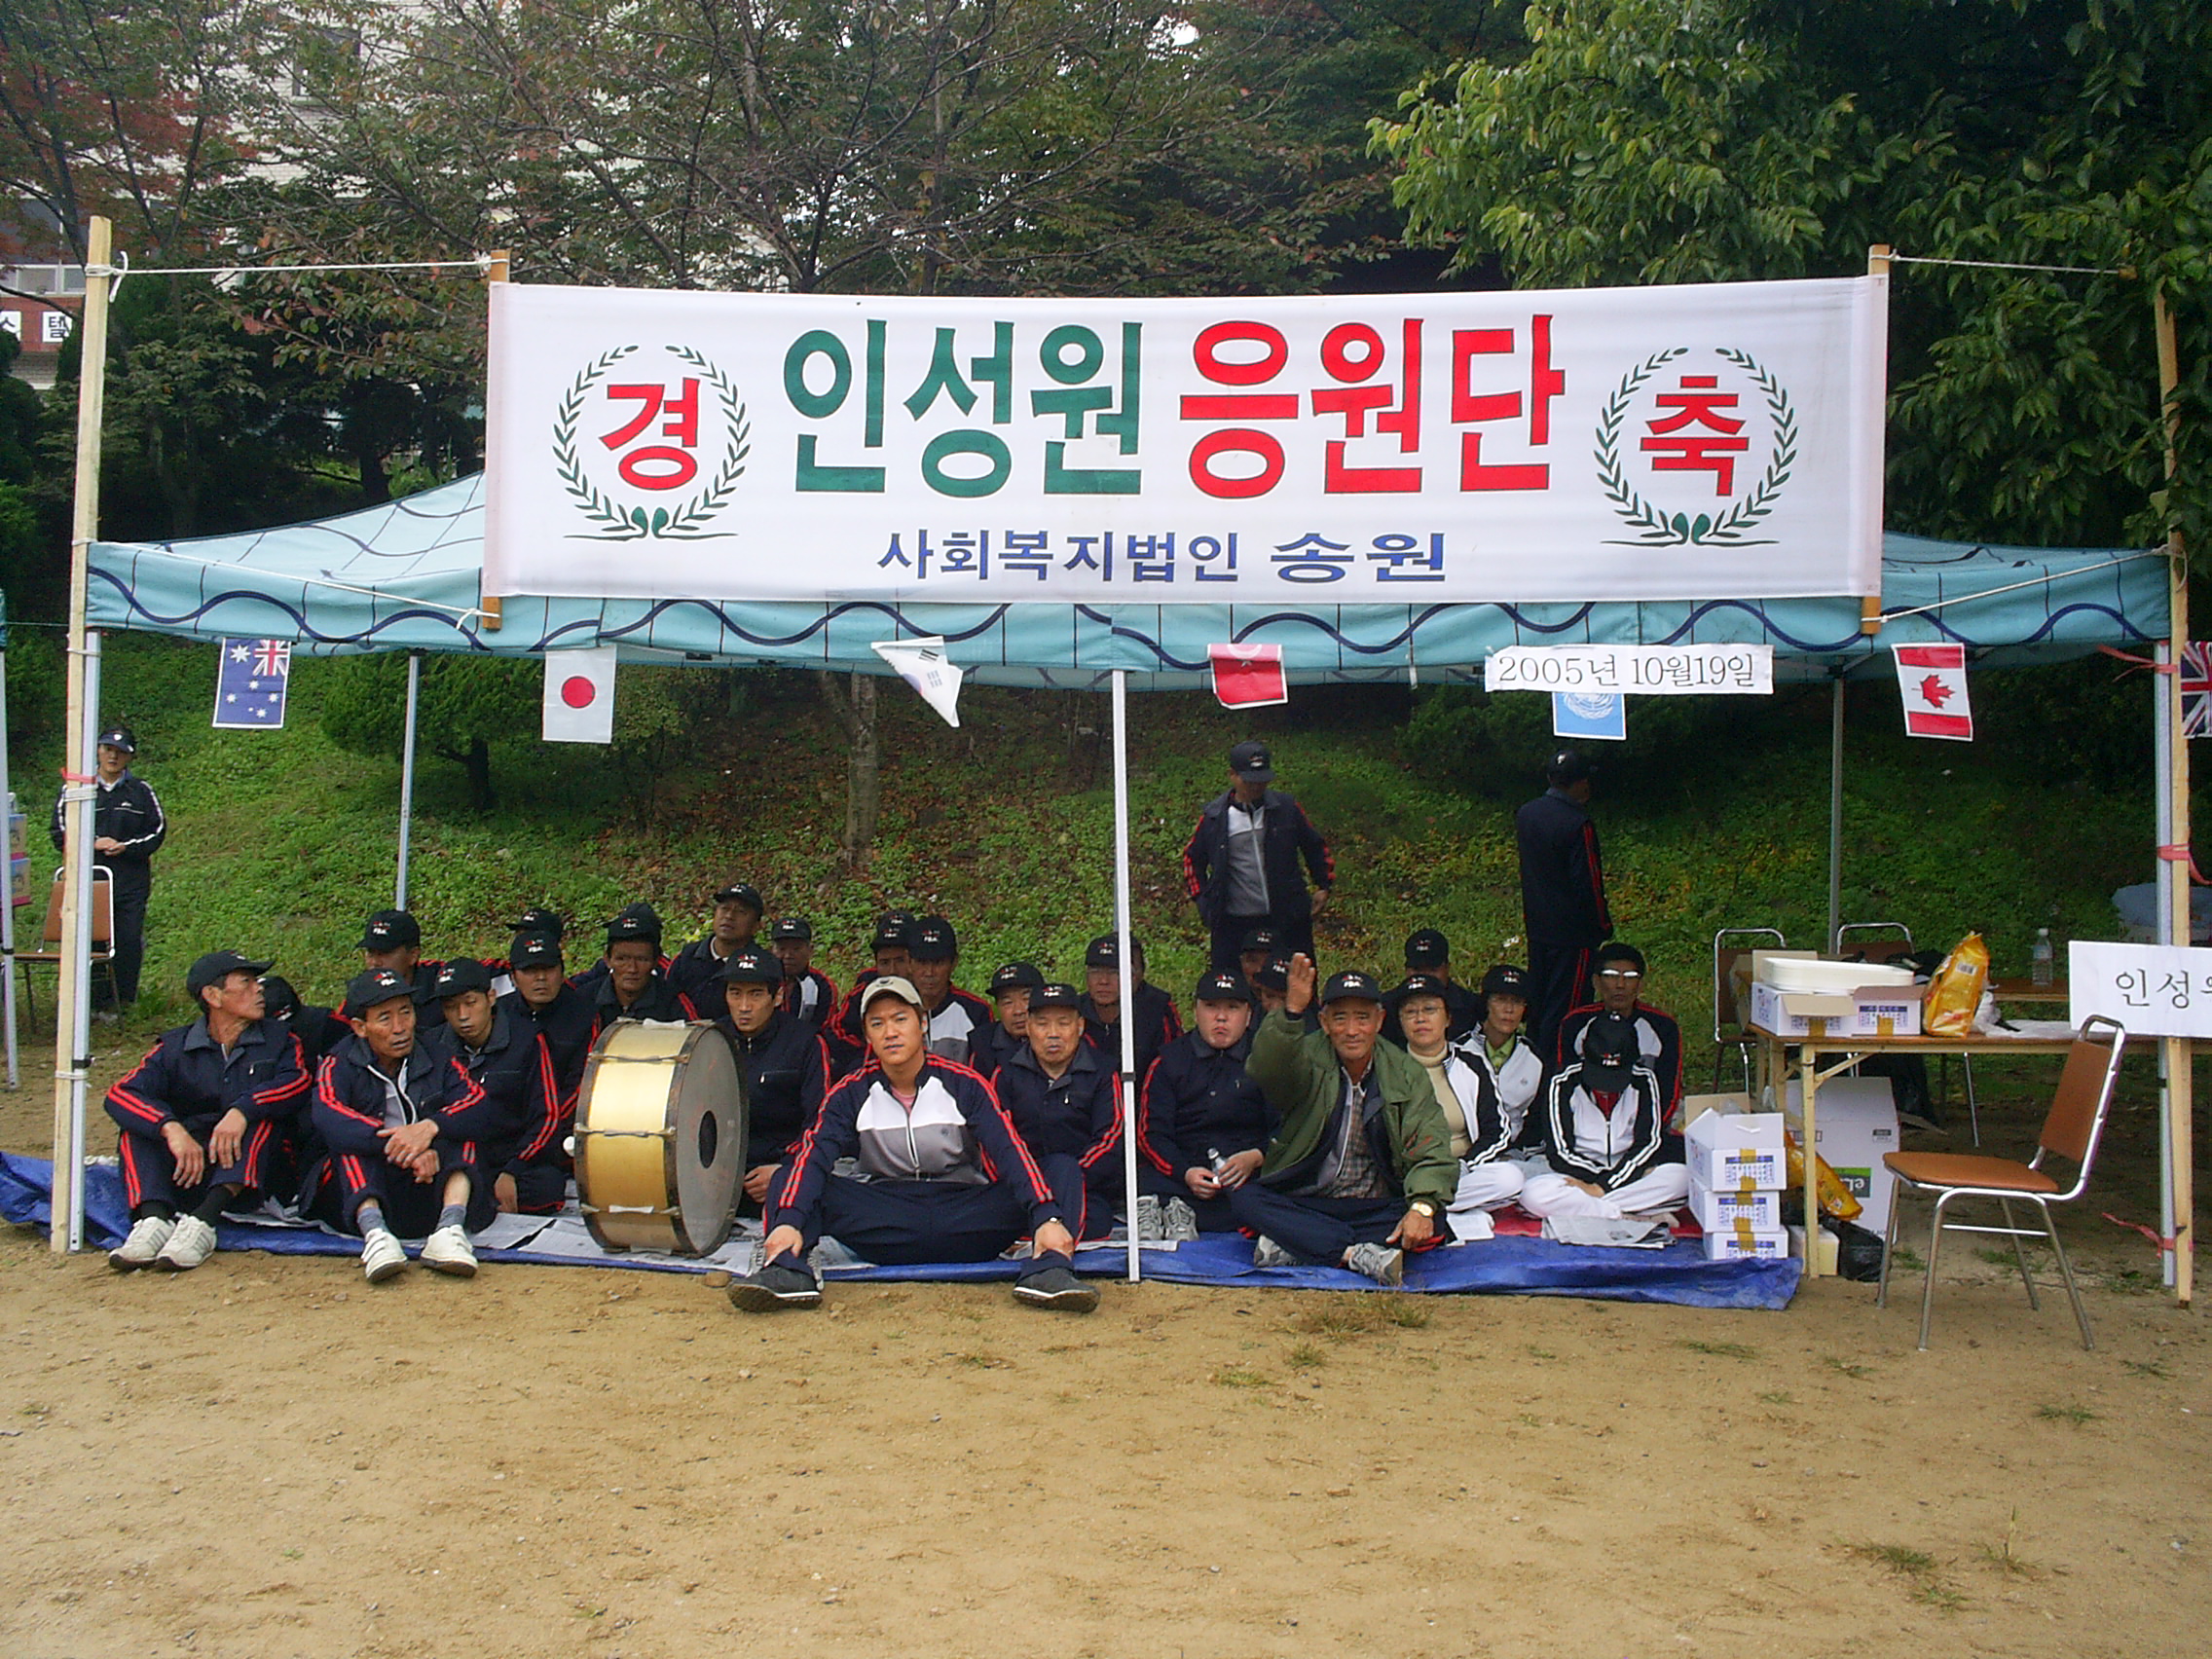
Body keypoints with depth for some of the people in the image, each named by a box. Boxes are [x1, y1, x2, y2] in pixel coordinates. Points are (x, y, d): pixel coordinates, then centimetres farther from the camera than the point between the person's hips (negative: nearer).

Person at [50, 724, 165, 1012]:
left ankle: (126, 999, 9)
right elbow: (61, 837, 7)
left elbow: (158, 832, 9)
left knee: (130, 940, -3)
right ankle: (98, 1003, 4)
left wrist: (125, 847, -6)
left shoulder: (141, 791, 9)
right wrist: (95, 844, -9)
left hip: (131, 882, 0)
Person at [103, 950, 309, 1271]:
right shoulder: (174, 1048, 7)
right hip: (188, 1172, 2)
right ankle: (155, 1218, -37)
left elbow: (298, 1082, -13)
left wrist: (242, 1110, -31)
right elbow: (120, 1095, -9)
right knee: (138, 1124, -15)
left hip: (255, 1175, -1)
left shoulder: (279, 1040, 8)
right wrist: (171, 1127, -28)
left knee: (264, 1112, -26)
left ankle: (204, 1221, -42)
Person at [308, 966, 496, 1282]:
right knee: (353, 1138, -23)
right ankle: (374, 1231, -45)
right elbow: (328, 1120, -22)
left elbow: (479, 1108, -11)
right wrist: (402, 1146, -33)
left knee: (458, 1126, -18)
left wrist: (430, 1127, -32)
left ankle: (450, 1227, -40)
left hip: (430, 1191, 1)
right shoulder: (340, 1066, 1)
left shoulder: (437, 1060, 7)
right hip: (360, 1196, -1)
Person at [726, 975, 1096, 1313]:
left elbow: (1010, 1151, -15)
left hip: (962, 1220, -1)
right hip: (880, 1220, 1)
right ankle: (786, 1270, -39)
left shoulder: (964, 1084, -1)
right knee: (790, 1180, -19)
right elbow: (813, 1155, -13)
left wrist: (1047, 1218, -33)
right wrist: (789, 1221, -34)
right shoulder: (851, 1094, 3)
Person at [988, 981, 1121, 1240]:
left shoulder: (1102, 1072, 10)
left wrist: (1065, 1182, -16)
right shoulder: (1007, 1074, 15)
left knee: (1063, 1167, -34)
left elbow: (1111, 1141, -1)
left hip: (1089, 1193, -1)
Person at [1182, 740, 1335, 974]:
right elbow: (1193, 857, 12)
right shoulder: (1214, 816, -1)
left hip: (1286, 919, 1)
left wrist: (1324, 886, 6)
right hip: (1233, 922, -1)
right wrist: (1201, 899, 4)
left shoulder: (1286, 808, 0)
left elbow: (1315, 847, 12)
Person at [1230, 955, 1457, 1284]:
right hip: (1303, 1205, -1)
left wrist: (1423, 1206, -28)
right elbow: (1268, 1069, -27)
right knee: (1243, 1198, -28)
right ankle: (1359, 1254, -35)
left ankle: (1293, 1246, -28)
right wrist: (1292, 1012, -45)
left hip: (1376, 1208, 1)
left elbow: (1430, 1151, -8)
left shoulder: (1406, 1075, 2)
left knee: (1432, 1224, -28)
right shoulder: (1309, 1058, -3)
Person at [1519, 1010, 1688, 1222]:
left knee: (1681, 1177, -27)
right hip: (1579, 1177, -2)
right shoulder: (1563, 1083, -9)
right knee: (1534, 1194, -32)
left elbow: (1648, 1143, -7)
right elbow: (1559, 1153, -10)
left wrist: (1602, 1186, -18)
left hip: (1625, 1174, 2)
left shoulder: (1643, 1081, -3)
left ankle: (1575, 1208, -26)